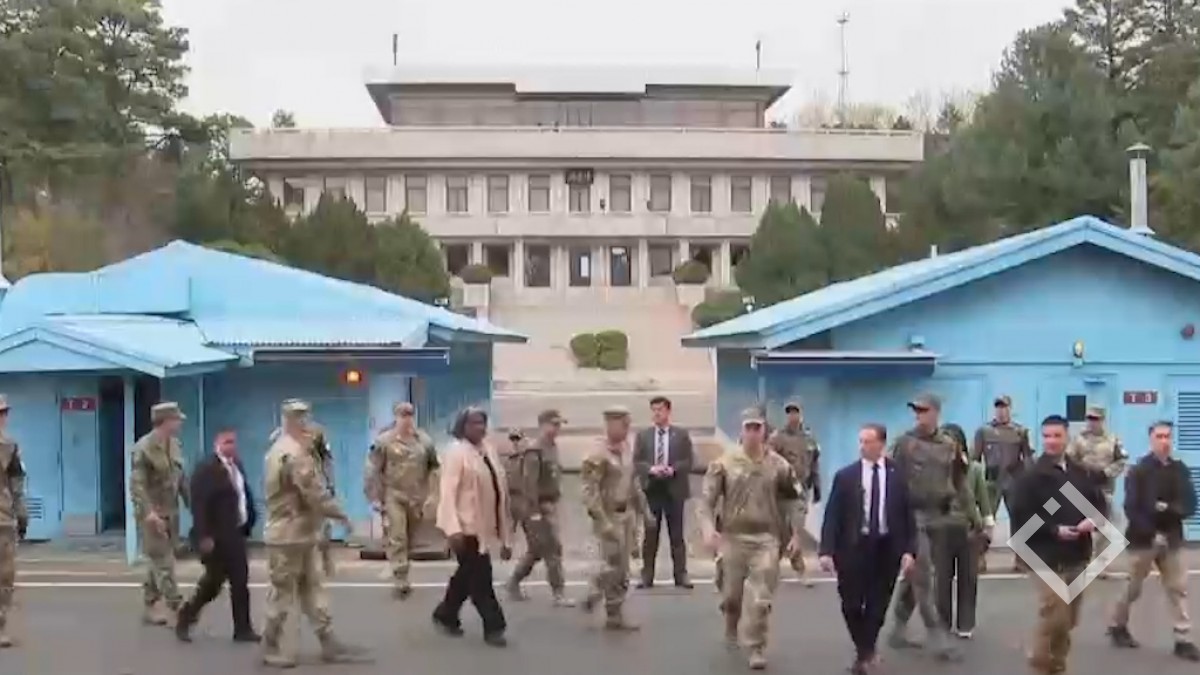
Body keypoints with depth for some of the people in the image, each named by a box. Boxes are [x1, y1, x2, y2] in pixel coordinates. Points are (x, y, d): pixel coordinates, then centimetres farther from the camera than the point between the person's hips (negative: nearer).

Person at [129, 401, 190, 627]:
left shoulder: (175, 445, 8)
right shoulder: (143, 448, -14)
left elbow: (181, 478, 15)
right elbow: (137, 484, -20)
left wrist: (192, 504, 10)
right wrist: (148, 511, -31)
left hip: (171, 512, 8)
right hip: (152, 514, -8)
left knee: (159, 561, 12)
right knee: (163, 562, -6)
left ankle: (149, 608, 21)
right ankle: (177, 607, -7)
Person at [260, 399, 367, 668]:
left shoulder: (283, 449, 15)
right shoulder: (294, 453, -20)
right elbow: (314, 492, -23)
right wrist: (340, 514, -12)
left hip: (301, 532, 10)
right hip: (290, 534, -10)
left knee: (313, 589, 10)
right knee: (283, 592, 1)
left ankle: (329, 644, 13)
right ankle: (272, 648, 13)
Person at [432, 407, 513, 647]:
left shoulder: (489, 450, 11)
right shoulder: (456, 452, -11)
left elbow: (499, 489, 15)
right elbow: (448, 491, -17)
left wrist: (505, 533, 16)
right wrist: (453, 528, -27)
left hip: (485, 526, 8)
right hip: (467, 526, -8)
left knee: (468, 575, 17)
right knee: (480, 577, -4)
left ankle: (445, 616, 33)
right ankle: (493, 626, 4)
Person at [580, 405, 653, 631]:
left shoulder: (626, 449, 7)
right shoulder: (598, 455, -17)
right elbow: (590, 493, -19)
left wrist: (645, 511, 14)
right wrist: (603, 523, -24)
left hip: (627, 514, 7)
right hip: (609, 516, -7)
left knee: (622, 569, 10)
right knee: (613, 565, -7)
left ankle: (615, 615, 19)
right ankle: (593, 594, 20)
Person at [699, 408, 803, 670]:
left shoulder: (779, 466, -1)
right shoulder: (724, 463, -4)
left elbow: (792, 501, 8)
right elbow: (707, 499, -5)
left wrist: (795, 533, 2)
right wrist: (708, 528, -19)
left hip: (766, 539, 0)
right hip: (733, 537, 1)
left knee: (761, 600, -5)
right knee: (731, 594, 14)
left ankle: (757, 649, 8)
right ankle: (731, 628, 44)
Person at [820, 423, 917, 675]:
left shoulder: (898, 475, 0)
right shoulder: (845, 475, -2)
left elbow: (908, 515, 1)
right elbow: (832, 516, -3)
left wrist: (909, 550, -7)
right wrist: (826, 550, -11)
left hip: (887, 548, 0)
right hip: (854, 547, 0)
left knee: (877, 605, 6)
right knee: (851, 604, 3)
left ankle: (864, 652, 23)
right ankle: (865, 651, 26)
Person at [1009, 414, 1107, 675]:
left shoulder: (1083, 474, 9)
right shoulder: (1031, 477, -7)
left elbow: (1100, 505, 15)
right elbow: (1020, 519, -12)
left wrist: (1093, 521, -7)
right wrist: (1055, 530, -19)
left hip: (1078, 557, 6)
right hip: (1047, 558, -6)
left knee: (1069, 620, 12)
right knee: (1054, 617, -13)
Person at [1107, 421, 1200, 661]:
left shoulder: (1180, 470, 2)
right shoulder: (1139, 471, -10)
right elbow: (1131, 509, -14)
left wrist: (1169, 509, -19)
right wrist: (1152, 534, -20)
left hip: (1171, 539, 3)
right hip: (1143, 539, -3)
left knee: (1178, 588, 1)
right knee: (1133, 587, 9)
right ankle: (1118, 626, 28)